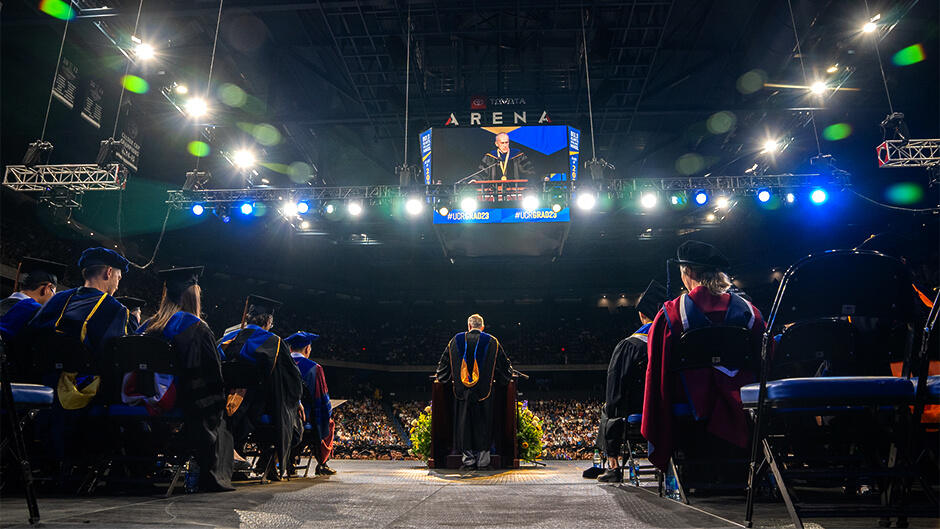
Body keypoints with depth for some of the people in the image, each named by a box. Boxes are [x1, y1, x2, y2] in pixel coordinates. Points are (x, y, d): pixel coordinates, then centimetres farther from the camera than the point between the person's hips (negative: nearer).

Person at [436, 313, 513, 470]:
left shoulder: (455, 341, 5)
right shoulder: (491, 342, 1)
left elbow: (444, 364, 12)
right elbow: (504, 365, 6)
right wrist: (502, 378, 24)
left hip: (461, 391, 1)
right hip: (483, 391, -1)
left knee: (463, 424, 7)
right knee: (482, 425, 5)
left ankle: (468, 459, 10)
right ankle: (482, 461, 7)